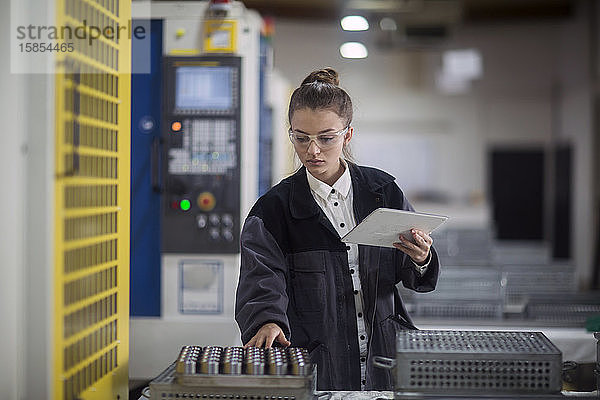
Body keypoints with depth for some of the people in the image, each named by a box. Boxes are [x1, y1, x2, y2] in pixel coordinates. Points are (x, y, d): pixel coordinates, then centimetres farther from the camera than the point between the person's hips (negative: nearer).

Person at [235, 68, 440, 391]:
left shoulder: (383, 191, 10)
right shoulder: (273, 209, 3)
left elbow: (413, 279, 13)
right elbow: (261, 277, -13)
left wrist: (421, 260, -11)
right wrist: (267, 321, -34)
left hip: (383, 362, 3)